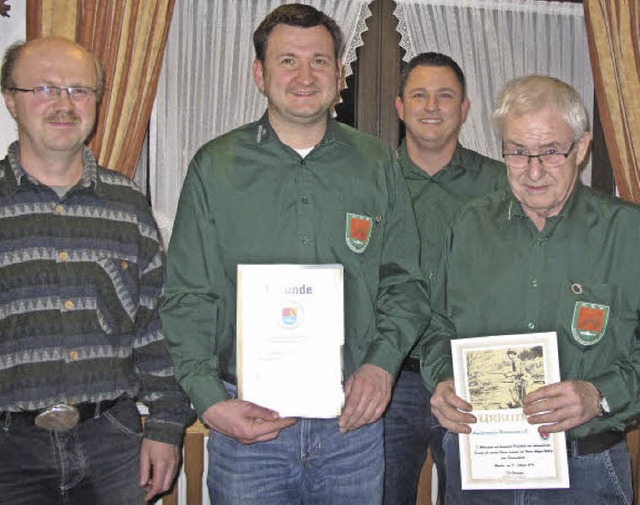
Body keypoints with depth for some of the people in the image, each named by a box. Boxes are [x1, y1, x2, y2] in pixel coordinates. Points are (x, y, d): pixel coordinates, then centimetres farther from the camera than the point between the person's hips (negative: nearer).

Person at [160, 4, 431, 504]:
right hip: (246, 422, -1)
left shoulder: (378, 163, 5)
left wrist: (382, 362, -8)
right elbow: (187, 299, 0)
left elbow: (405, 283, 8)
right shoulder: (216, 167, 0)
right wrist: (210, 400, -11)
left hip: (353, 419, 2)